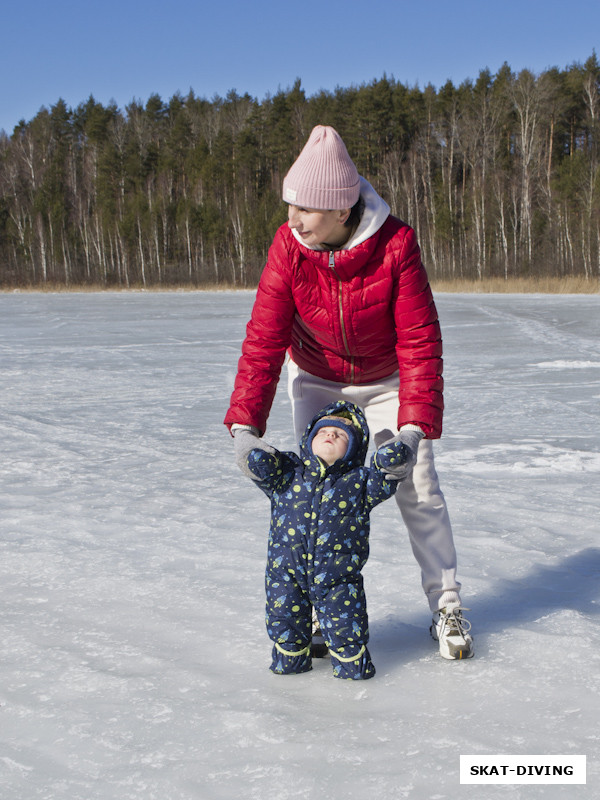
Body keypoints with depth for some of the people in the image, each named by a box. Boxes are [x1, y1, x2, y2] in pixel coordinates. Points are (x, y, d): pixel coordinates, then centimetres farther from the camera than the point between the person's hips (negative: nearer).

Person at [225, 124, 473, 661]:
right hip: (317, 380, 2)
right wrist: (244, 424, -32)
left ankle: (447, 606, 13)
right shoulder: (289, 246, -23)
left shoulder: (395, 244, -29)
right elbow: (264, 339, -24)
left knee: (418, 490, -3)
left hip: (386, 380, -1)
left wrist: (414, 426, -37)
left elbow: (419, 341, -27)